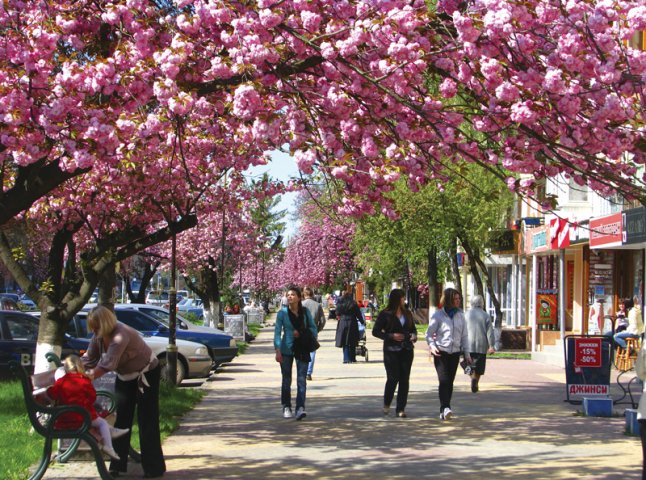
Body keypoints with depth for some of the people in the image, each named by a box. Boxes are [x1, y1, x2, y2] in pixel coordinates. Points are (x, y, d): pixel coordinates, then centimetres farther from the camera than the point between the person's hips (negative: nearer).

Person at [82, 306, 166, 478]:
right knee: (120, 418, 5)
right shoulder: (98, 336, -9)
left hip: (146, 373, -8)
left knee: (147, 421, -6)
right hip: (125, 376, 8)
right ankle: (117, 465, 11)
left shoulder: (121, 335, -34)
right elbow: (89, 360, -6)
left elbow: (107, 365, -40)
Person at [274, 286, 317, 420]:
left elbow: (313, 328, 10)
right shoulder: (283, 312, -3)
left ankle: (300, 408, -15)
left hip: (302, 349, 1)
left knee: (302, 379, -10)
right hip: (287, 349, -1)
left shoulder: (305, 311, 3)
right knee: (286, 380, 7)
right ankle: (286, 407, 20)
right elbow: (277, 332, -7)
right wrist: (277, 350, -17)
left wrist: (301, 333, -8)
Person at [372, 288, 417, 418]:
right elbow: (375, 331, -4)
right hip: (391, 350, -5)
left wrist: (414, 336, 0)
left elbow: (413, 328, 23)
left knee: (404, 379, 1)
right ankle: (386, 404, 18)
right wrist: (391, 336, -15)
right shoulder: (385, 314, -4)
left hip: (406, 350, 5)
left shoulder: (407, 313, 12)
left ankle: (400, 409, 6)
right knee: (393, 378, -6)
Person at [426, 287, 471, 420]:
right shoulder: (438, 315, -3)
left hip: (455, 353, 4)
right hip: (441, 353, -4)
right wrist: (432, 346, -17)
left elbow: (464, 335, 14)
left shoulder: (460, 315, 10)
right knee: (444, 380, -16)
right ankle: (445, 408, -24)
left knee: (450, 381, 6)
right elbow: (429, 334, 0)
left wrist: (467, 354, 11)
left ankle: (444, 410, 13)